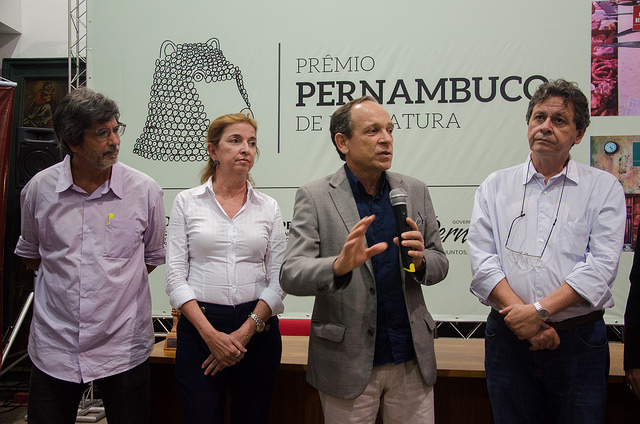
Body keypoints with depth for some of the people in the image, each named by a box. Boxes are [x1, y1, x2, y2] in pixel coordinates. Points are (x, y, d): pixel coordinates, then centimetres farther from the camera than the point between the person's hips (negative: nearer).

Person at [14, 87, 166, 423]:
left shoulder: (145, 190, -5)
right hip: (53, 347, 1)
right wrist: (67, 281, 10)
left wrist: (115, 283, 5)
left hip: (123, 348, -1)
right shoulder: (39, 188, -1)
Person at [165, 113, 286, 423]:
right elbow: (175, 276, -2)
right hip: (199, 326, -1)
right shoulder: (187, 202, 3)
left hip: (258, 327, 2)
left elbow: (279, 279, 2)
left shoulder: (268, 207, 6)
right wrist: (211, 334, -11)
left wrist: (245, 333, -8)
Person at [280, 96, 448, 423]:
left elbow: (439, 264, 9)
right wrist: (340, 265, -33)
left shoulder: (415, 191, 6)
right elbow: (290, 275, -14)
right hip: (347, 362, -3)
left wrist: (420, 260, -14)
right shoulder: (314, 197, -7)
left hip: (412, 358, 4)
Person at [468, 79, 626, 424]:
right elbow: (481, 259, -3)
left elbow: (601, 265, -9)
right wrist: (522, 317, -14)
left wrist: (540, 310, -18)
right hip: (508, 336, 1)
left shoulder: (604, 188, 3)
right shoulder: (495, 186, 7)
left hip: (579, 341, -1)